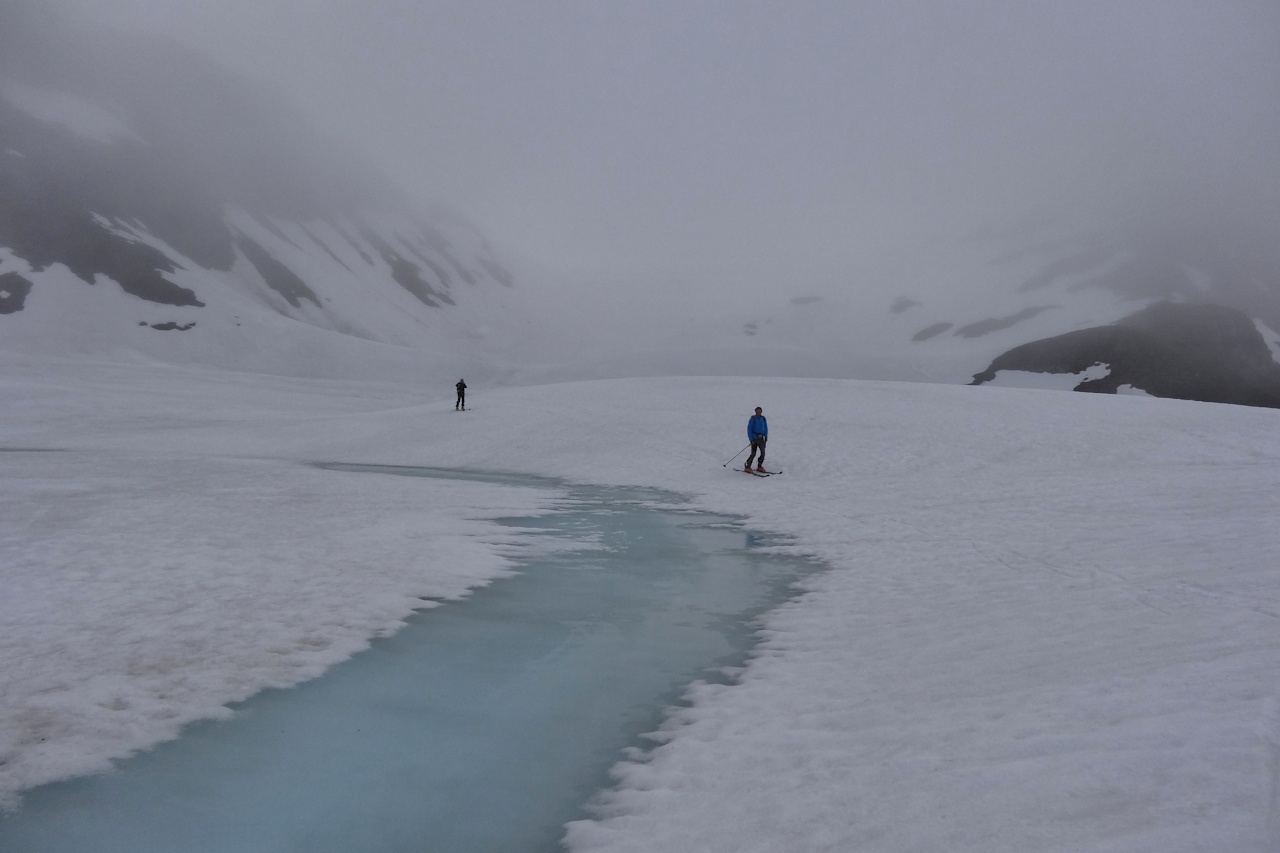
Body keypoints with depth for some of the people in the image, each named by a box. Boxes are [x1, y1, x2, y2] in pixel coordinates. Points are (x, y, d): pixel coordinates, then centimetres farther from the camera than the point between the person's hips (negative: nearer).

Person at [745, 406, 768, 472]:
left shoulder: (763, 419, 9)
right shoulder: (753, 419, -5)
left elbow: (765, 428, 18)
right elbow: (749, 429, -6)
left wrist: (766, 437, 8)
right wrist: (751, 439, -12)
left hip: (761, 438, 5)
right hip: (754, 438, -5)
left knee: (763, 453, -2)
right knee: (753, 454, -9)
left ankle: (759, 467, 10)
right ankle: (747, 467, 2)